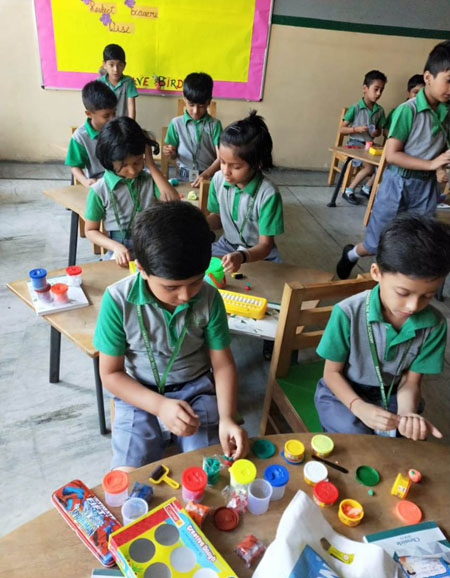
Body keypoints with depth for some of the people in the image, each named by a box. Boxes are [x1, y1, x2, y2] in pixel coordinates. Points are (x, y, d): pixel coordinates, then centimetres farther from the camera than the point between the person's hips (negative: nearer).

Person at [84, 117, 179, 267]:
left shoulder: (149, 179, 4)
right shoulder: (100, 190, -4)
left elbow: (173, 201, -11)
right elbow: (91, 230, 4)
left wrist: (151, 164, -8)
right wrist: (116, 247, -15)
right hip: (121, 255, -2)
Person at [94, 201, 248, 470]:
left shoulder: (209, 298, -14)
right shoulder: (118, 300, -20)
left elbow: (223, 363, -5)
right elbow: (111, 373, -10)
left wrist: (227, 417, -19)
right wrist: (160, 405, -22)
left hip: (195, 387, 1)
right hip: (139, 393, -1)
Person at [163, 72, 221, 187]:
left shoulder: (214, 124, 0)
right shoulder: (176, 123, 4)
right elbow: (174, 155, 12)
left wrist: (206, 174, -20)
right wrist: (170, 152, -11)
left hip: (209, 177, -1)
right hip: (183, 177, 1)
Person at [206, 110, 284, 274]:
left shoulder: (268, 195, -25)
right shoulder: (219, 179, -10)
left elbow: (265, 245, -22)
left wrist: (241, 257, -43)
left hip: (259, 253, -3)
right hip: (227, 245, 4)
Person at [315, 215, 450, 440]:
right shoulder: (348, 313, -25)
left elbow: (410, 381, -6)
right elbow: (332, 372, -13)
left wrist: (407, 413, -28)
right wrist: (360, 407, -29)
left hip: (391, 397, 3)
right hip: (344, 392, -2)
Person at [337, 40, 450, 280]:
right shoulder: (408, 110, -14)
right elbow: (391, 154, -18)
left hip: (426, 187, 5)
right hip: (399, 184, -5)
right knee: (377, 244, 6)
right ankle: (351, 255, 38)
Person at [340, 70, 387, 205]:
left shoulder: (380, 110, 7)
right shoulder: (355, 108, -7)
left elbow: (380, 129, 18)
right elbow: (342, 129, -6)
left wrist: (376, 133, -5)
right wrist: (357, 129, -21)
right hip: (355, 143, -6)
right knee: (369, 167, -27)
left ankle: (367, 188, 4)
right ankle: (348, 191, -10)